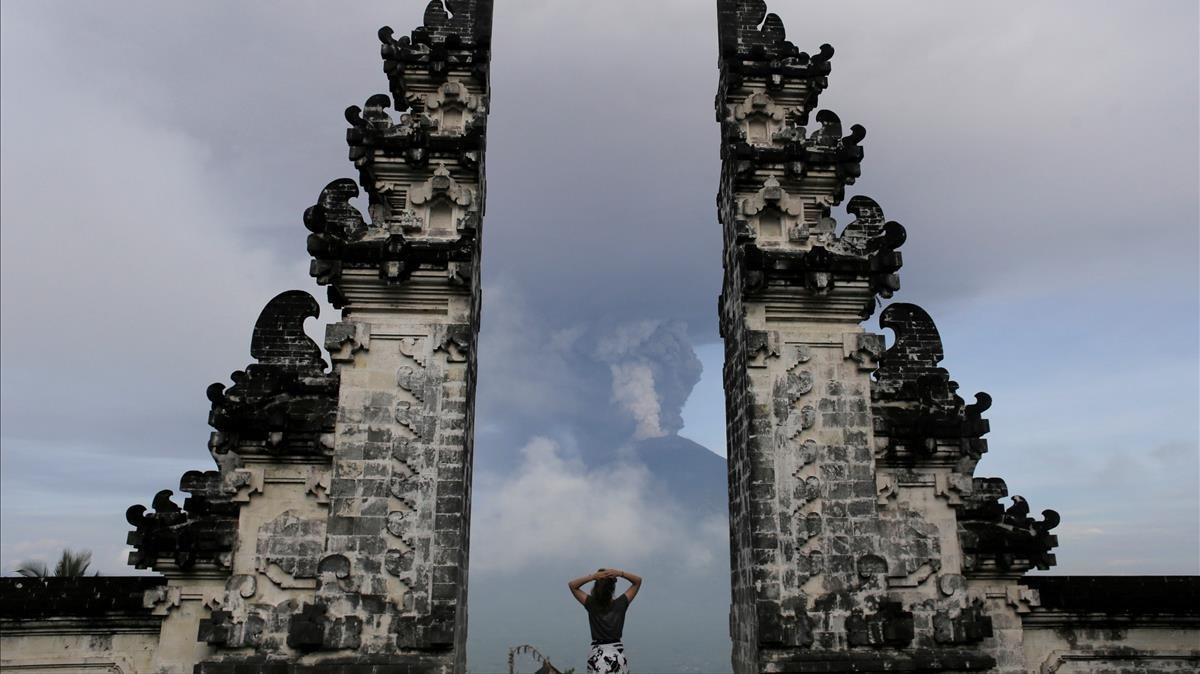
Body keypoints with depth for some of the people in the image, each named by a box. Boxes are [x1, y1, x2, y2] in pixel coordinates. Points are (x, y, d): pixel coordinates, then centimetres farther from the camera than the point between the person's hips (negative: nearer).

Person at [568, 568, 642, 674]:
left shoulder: (591, 604, -6)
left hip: (597, 655, -1)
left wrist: (593, 576, -11)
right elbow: (638, 580, 5)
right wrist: (620, 573, -10)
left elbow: (572, 585, 2)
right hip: (618, 654, 1)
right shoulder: (620, 604, -3)